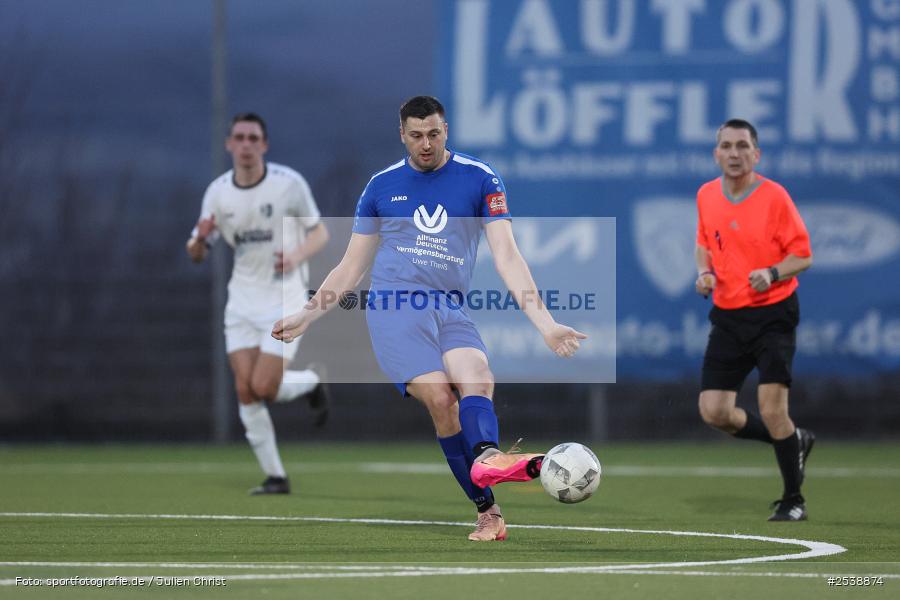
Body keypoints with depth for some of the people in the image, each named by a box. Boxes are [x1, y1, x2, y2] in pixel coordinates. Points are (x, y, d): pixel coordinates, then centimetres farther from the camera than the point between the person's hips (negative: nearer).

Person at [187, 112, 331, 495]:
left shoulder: (289, 183, -10)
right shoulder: (218, 191, 0)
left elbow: (320, 233, 0)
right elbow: (197, 255, 6)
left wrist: (296, 257, -21)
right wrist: (199, 239, -18)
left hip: (285, 298, -4)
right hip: (242, 301, 4)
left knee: (263, 388, -14)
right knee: (244, 390, -5)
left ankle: (310, 382, 19)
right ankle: (275, 476, 5)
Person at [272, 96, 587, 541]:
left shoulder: (480, 179, 7)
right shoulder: (382, 186, 11)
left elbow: (507, 257, 1)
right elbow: (352, 267, 21)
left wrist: (544, 322, -9)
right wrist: (306, 315, 19)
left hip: (449, 310, 1)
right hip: (394, 306, -1)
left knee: (477, 376, -31)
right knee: (440, 397, -23)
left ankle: (487, 459, -59)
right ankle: (487, 509, -26)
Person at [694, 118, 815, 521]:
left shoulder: (774, 197, -10)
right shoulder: (706, 196, 5)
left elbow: (803, 255, -6)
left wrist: (773, 273, -25)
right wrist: (704, 271, 0)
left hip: (772, 313, -5)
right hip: (728, 317, 5)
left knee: (772, 409, -14)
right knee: (714, 412, -3)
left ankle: (793, 500, 5)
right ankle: (794, 441, 23)